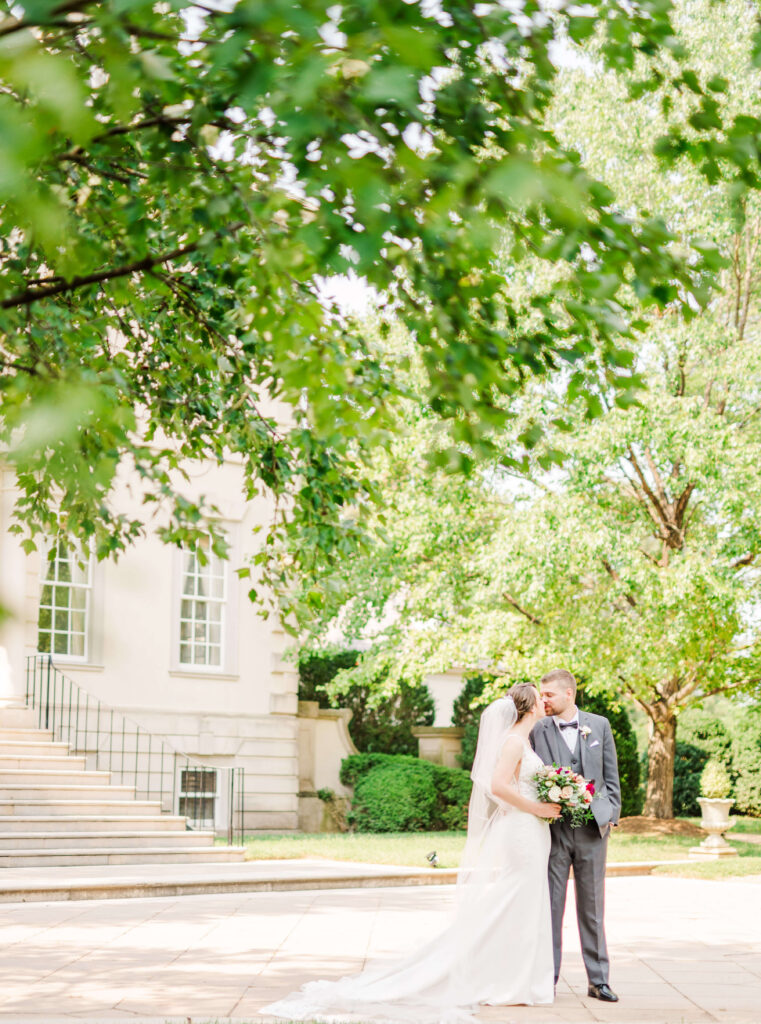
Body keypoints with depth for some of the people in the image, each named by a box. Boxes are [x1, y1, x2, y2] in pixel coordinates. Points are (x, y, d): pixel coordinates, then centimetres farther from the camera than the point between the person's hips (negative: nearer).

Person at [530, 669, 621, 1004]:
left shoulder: (599, 725, 6)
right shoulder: (537, 729, 1)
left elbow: (611, 775, 10)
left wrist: (611, 815, 3)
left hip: (592, 826, 1)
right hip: (552, 827, -1)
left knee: (592, 906, 7)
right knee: (550, 905, 1)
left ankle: (598, 979, 14)